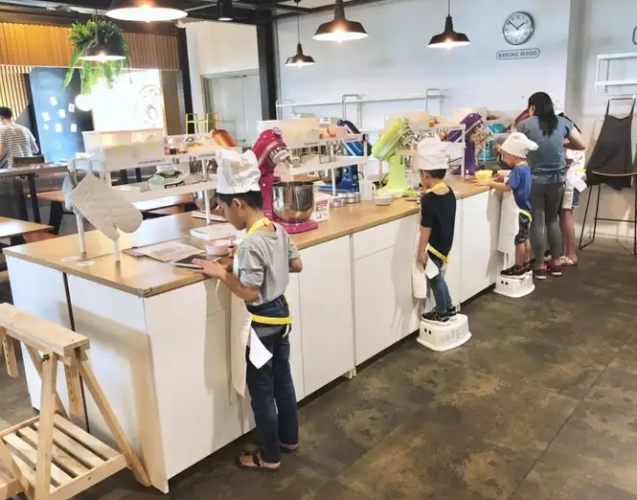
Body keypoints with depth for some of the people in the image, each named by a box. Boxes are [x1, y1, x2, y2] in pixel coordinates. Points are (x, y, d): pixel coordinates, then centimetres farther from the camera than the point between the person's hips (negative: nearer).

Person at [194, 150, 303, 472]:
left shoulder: (251, 243, -27)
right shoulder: (278, 230, -1)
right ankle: (289, 439, 39)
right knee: (282, 379, 22)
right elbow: (296, 265, 12)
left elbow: (249, 293, -25)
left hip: (263, 322, -9)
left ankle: (269, 457, 23)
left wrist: (221, 273, -16)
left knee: (261, 389, 8)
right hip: (281, 313, 9)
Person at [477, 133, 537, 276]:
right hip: (525, 209, 10)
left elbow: (507, 187, -28)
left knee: (519, 240, 0)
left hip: (520, 211, -10)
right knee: (524, 237, 18)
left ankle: (518, 268, 8)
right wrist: (501, 178, 3)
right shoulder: (525, 167, 8)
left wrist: (489, 183, -23)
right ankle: (526, 264, 28)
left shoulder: (518, 170, -22)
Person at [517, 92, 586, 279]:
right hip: (557, 180, 3)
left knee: (537, 223, 3)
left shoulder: (525, 125, -5)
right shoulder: (563, 122, 3)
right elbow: (582, 145, 8)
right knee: (552, 220, 17)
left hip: (534, 180, -3)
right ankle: (556, 263, 23)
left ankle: (540, 267, 9)